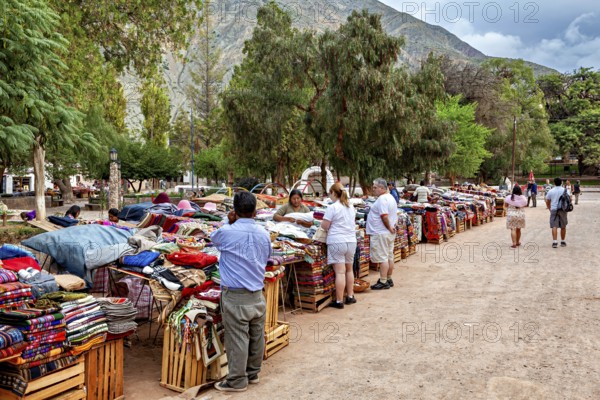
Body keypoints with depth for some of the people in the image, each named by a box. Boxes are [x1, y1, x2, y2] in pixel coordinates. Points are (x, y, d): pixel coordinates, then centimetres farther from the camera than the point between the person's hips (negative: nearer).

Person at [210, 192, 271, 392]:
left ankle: (237, 380, 15)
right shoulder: (264, 234, 2)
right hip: (257, 295, 5)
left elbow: (213, 238, 11)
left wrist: (228, 222, 13)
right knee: (257, 336, 16)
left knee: (237, 339, 4)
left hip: (235, 296, -5)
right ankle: (253, 373, 32)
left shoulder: (227, 232, -12)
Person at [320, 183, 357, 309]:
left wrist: (322, 223, 11)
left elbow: (325, 226, -10)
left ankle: (339, 301, -1)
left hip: (337, 242, -7)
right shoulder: (351, 207, 11)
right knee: (349, 269, 19)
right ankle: (350, 296, 28)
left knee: (340, 272, -6)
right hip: (351, 241, 7)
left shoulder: (332, 207, -11)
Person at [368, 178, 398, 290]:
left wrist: (389, 227, -12)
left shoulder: (382, 199, -18)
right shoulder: (391, 197, 16)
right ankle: (389, 280, 23)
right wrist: (393, 226, 9)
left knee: (382, 258, -6)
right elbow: (395, 215, 19)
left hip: (381, 234, -11)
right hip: (390, 234, 11)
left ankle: (383, 282, -2)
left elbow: (384, 216, -24)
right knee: (389, 257, 14)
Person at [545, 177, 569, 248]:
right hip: (563, 210, 1)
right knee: (563, 227, 11)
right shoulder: (565, 190, 3)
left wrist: (549, 208, 20)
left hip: (554, 210, 0)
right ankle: (563, 242, 20)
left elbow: (547, 201, 8)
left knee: (554, 226, -5)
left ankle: (554, 242, -15)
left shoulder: (551, 191, 4)